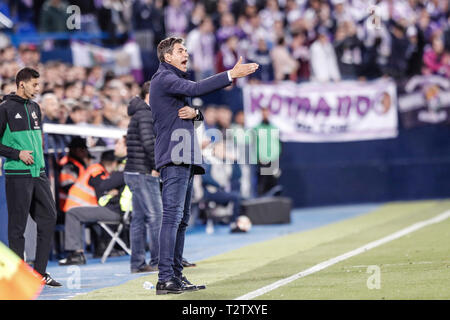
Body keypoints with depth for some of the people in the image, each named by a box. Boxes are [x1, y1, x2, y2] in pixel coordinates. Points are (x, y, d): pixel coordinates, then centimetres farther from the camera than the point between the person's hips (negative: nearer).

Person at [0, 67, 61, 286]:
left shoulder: (34, 107, 15)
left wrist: (39, 159, 16)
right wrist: (18, 154, -15)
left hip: (38, 174, 7)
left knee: (48, 218, 4)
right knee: (18, 225, -2)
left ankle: (40, 272, 11)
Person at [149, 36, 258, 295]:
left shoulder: (175, 79, 26)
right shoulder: (163, 78, -6)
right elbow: (195, 89, -23)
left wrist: (194, 112, -3)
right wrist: (231, 75, -27)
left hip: (185, 158, 11)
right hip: (174, 157, -11)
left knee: (182, 219, 10)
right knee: (173, 216, -16)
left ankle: (176, 276, 13)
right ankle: (165, 279, -20)